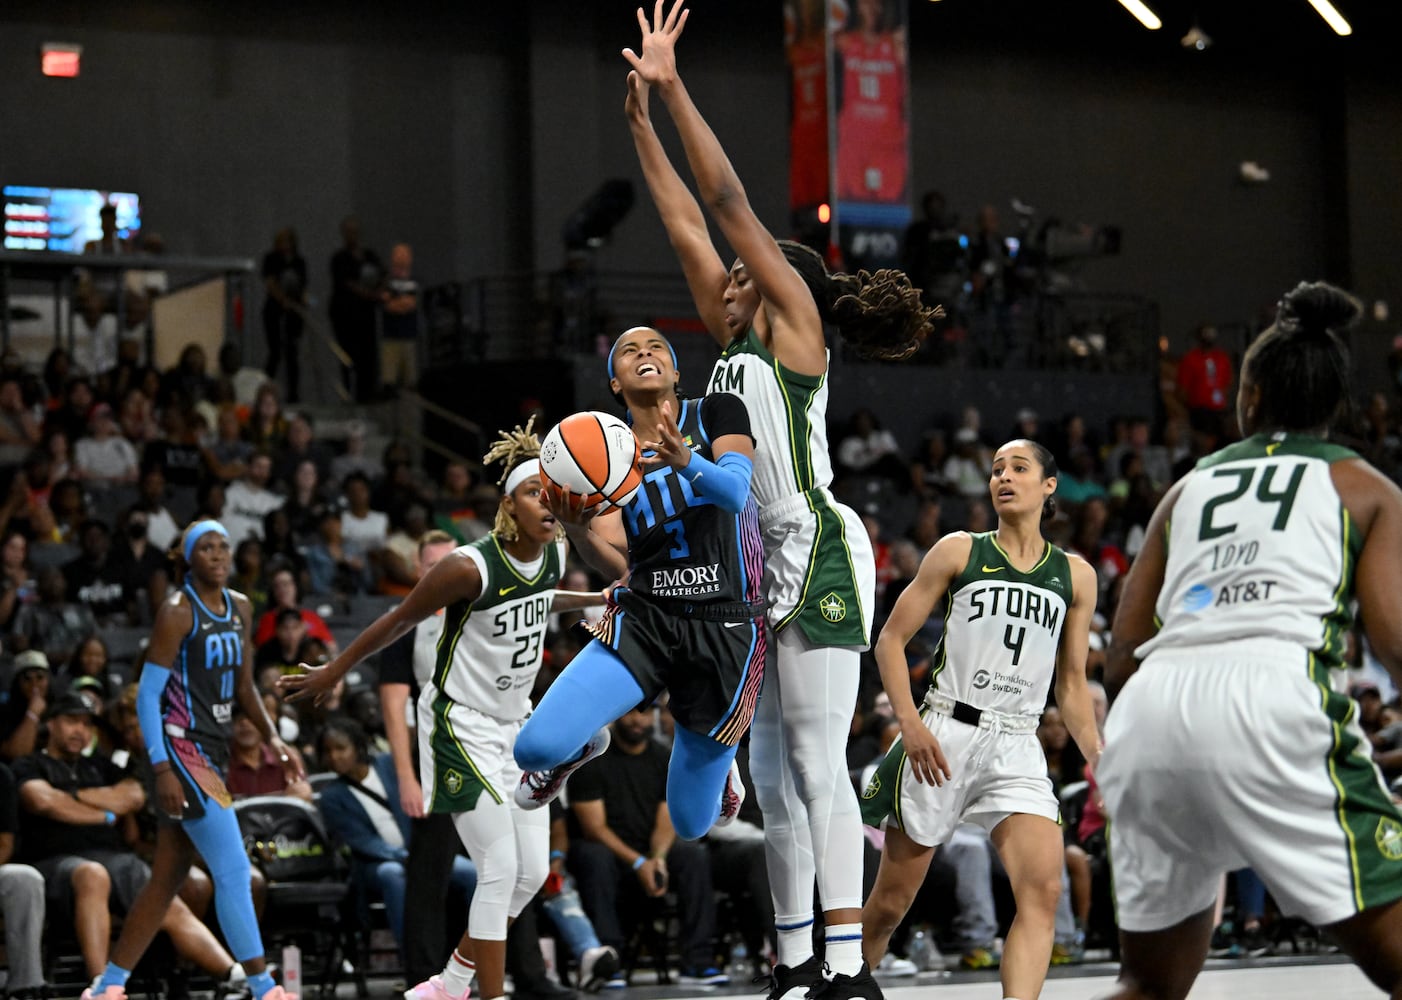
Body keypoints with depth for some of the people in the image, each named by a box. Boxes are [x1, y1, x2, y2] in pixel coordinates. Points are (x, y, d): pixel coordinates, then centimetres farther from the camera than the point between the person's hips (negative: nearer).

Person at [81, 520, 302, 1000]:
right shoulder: (177, 612, -11)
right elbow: (147, 695, -12)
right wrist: (161, 769, -20)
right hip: (182, 750, -9)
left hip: (212, 752, 9)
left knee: (166, 880, 10)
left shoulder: (239, 608, 13)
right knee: (233, 870, -10)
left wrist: (273, 739, 5)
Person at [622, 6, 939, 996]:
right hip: (773, 566, 9)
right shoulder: (740, 343, 20)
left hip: (818, 555, -9)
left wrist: (675, 91, -5)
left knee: (819, 765, -14)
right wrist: (641, 118, 19)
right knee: (775, 773, 8)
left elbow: (731, 205, -5)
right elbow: (688, 222, 20)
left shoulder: (796, 325, 0)